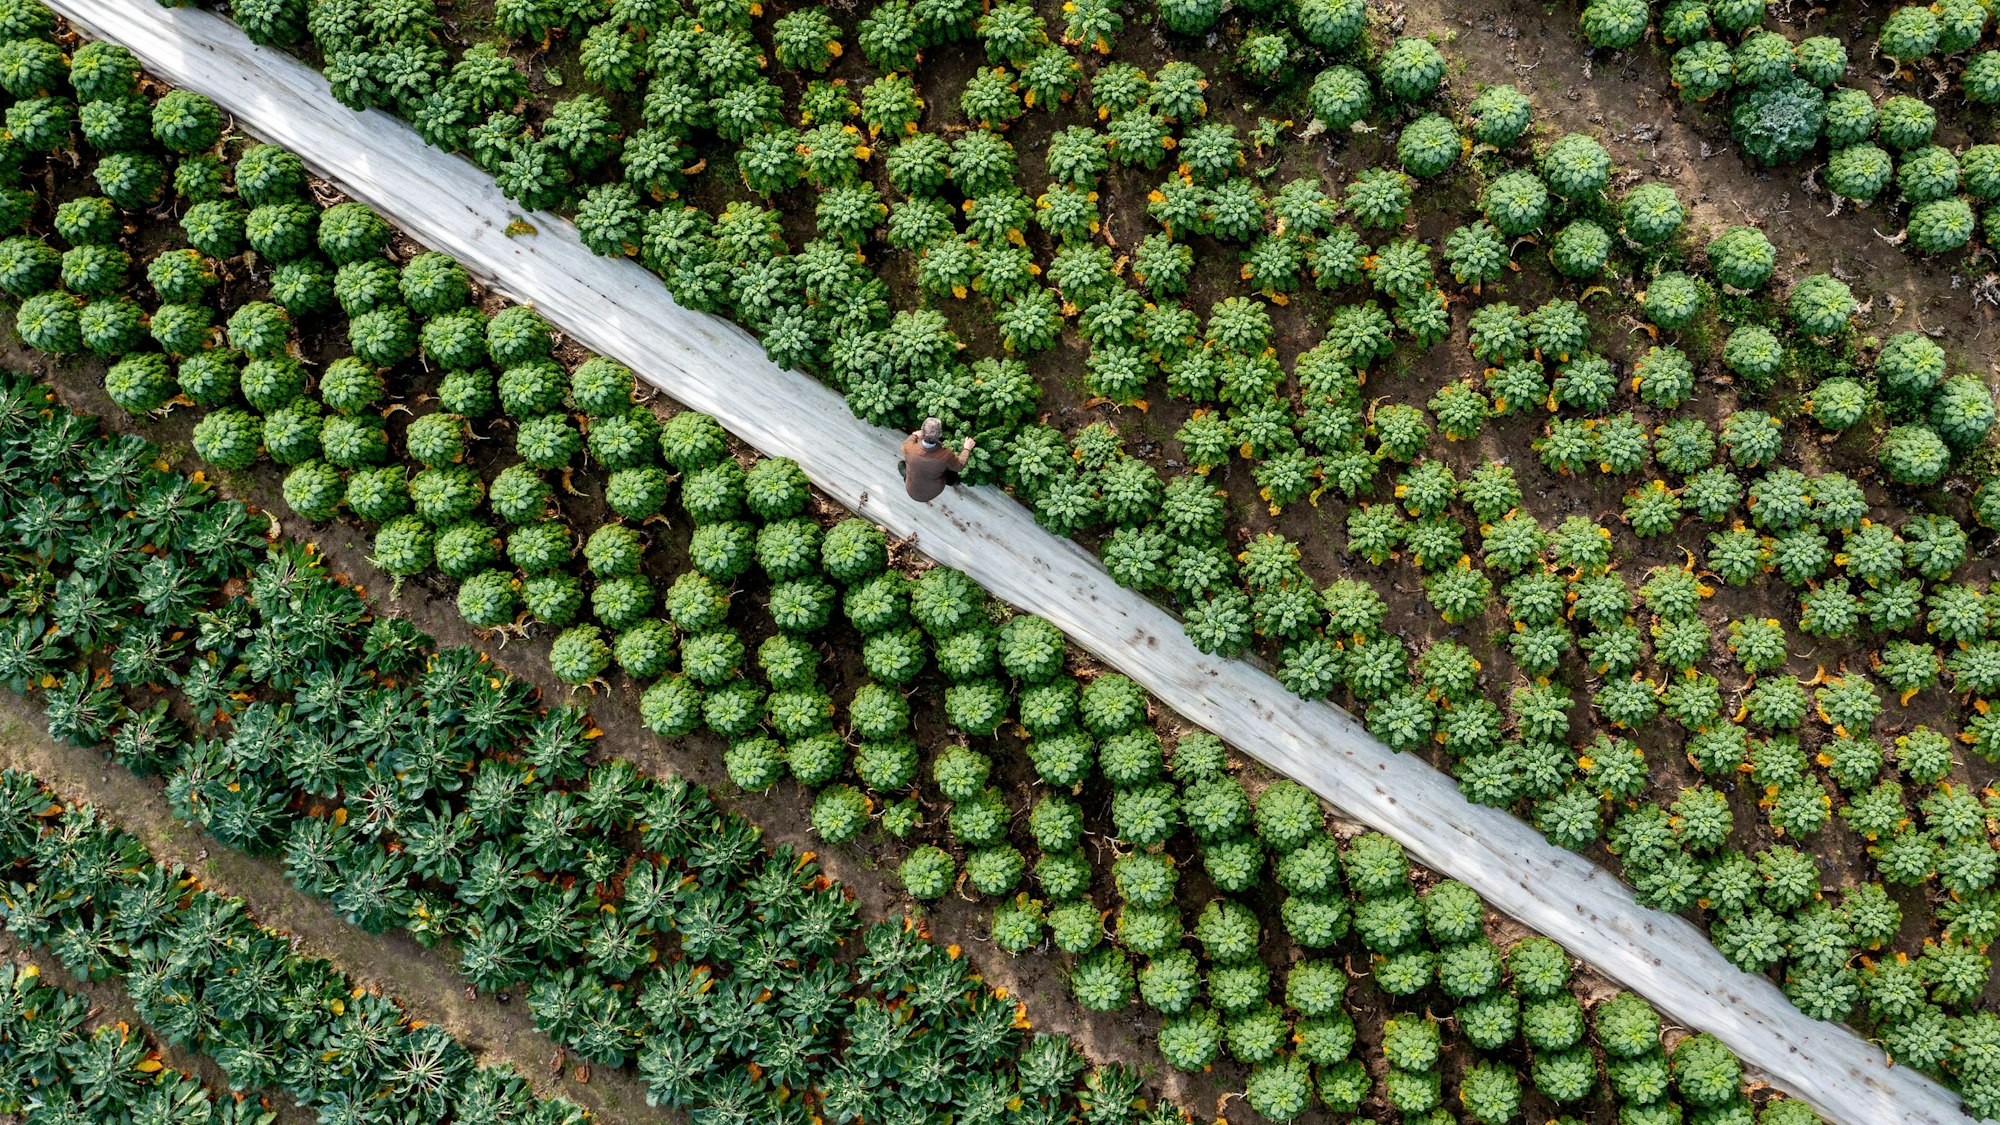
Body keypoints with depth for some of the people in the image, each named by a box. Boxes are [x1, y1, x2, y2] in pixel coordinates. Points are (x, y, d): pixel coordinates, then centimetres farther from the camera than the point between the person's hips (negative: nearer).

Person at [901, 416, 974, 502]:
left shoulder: (909, 448, -32)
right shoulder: (945, 455, -35)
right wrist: (966, 449, 4)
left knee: (901, 464, 25)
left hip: (913, 493, 1)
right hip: (934, 493, -1)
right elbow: (959, 465, -11)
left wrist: (914, 436, 14)